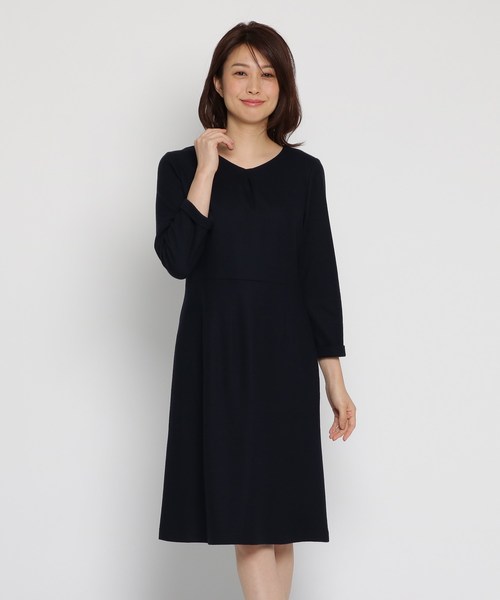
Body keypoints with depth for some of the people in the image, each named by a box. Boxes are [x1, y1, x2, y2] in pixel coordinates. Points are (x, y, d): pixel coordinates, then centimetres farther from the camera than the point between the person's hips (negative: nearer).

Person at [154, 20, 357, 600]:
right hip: (215, 355, -1)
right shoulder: (181, 166, 3)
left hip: (285, 355, 2)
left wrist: (335, 380, 2)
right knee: (247, 514, -6)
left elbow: (319, 276, 5)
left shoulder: (303, 172, 7)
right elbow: (177, 259, -12)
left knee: (278, 519, 3)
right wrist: (206, 171, -11)